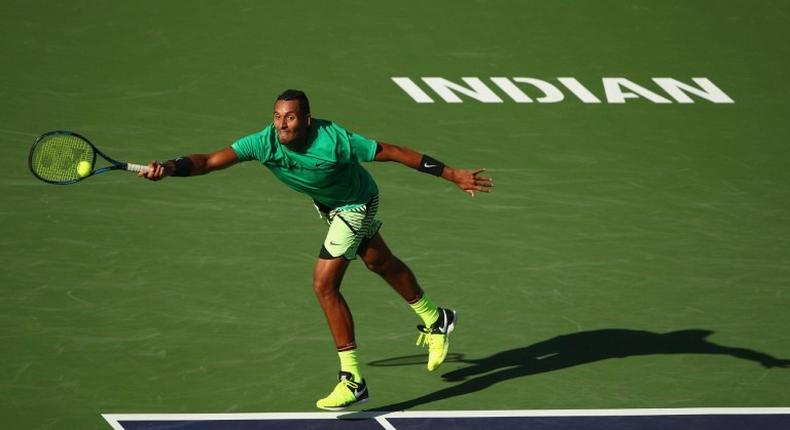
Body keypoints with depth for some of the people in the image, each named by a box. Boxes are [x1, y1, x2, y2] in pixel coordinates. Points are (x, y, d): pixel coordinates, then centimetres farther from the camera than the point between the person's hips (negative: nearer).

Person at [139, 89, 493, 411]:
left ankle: (353, 381, -6)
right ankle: (435, 320, 53)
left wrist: (454, 175, -26)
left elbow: (394, 152, -30)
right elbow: (210, 161, -36)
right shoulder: (265, 142, -29)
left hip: (355, 205, -7)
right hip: (328, 205, 7)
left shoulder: (335, 141, -39)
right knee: (380, 263, 27)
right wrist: (170, 167, -57)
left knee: (325, 285, -15)